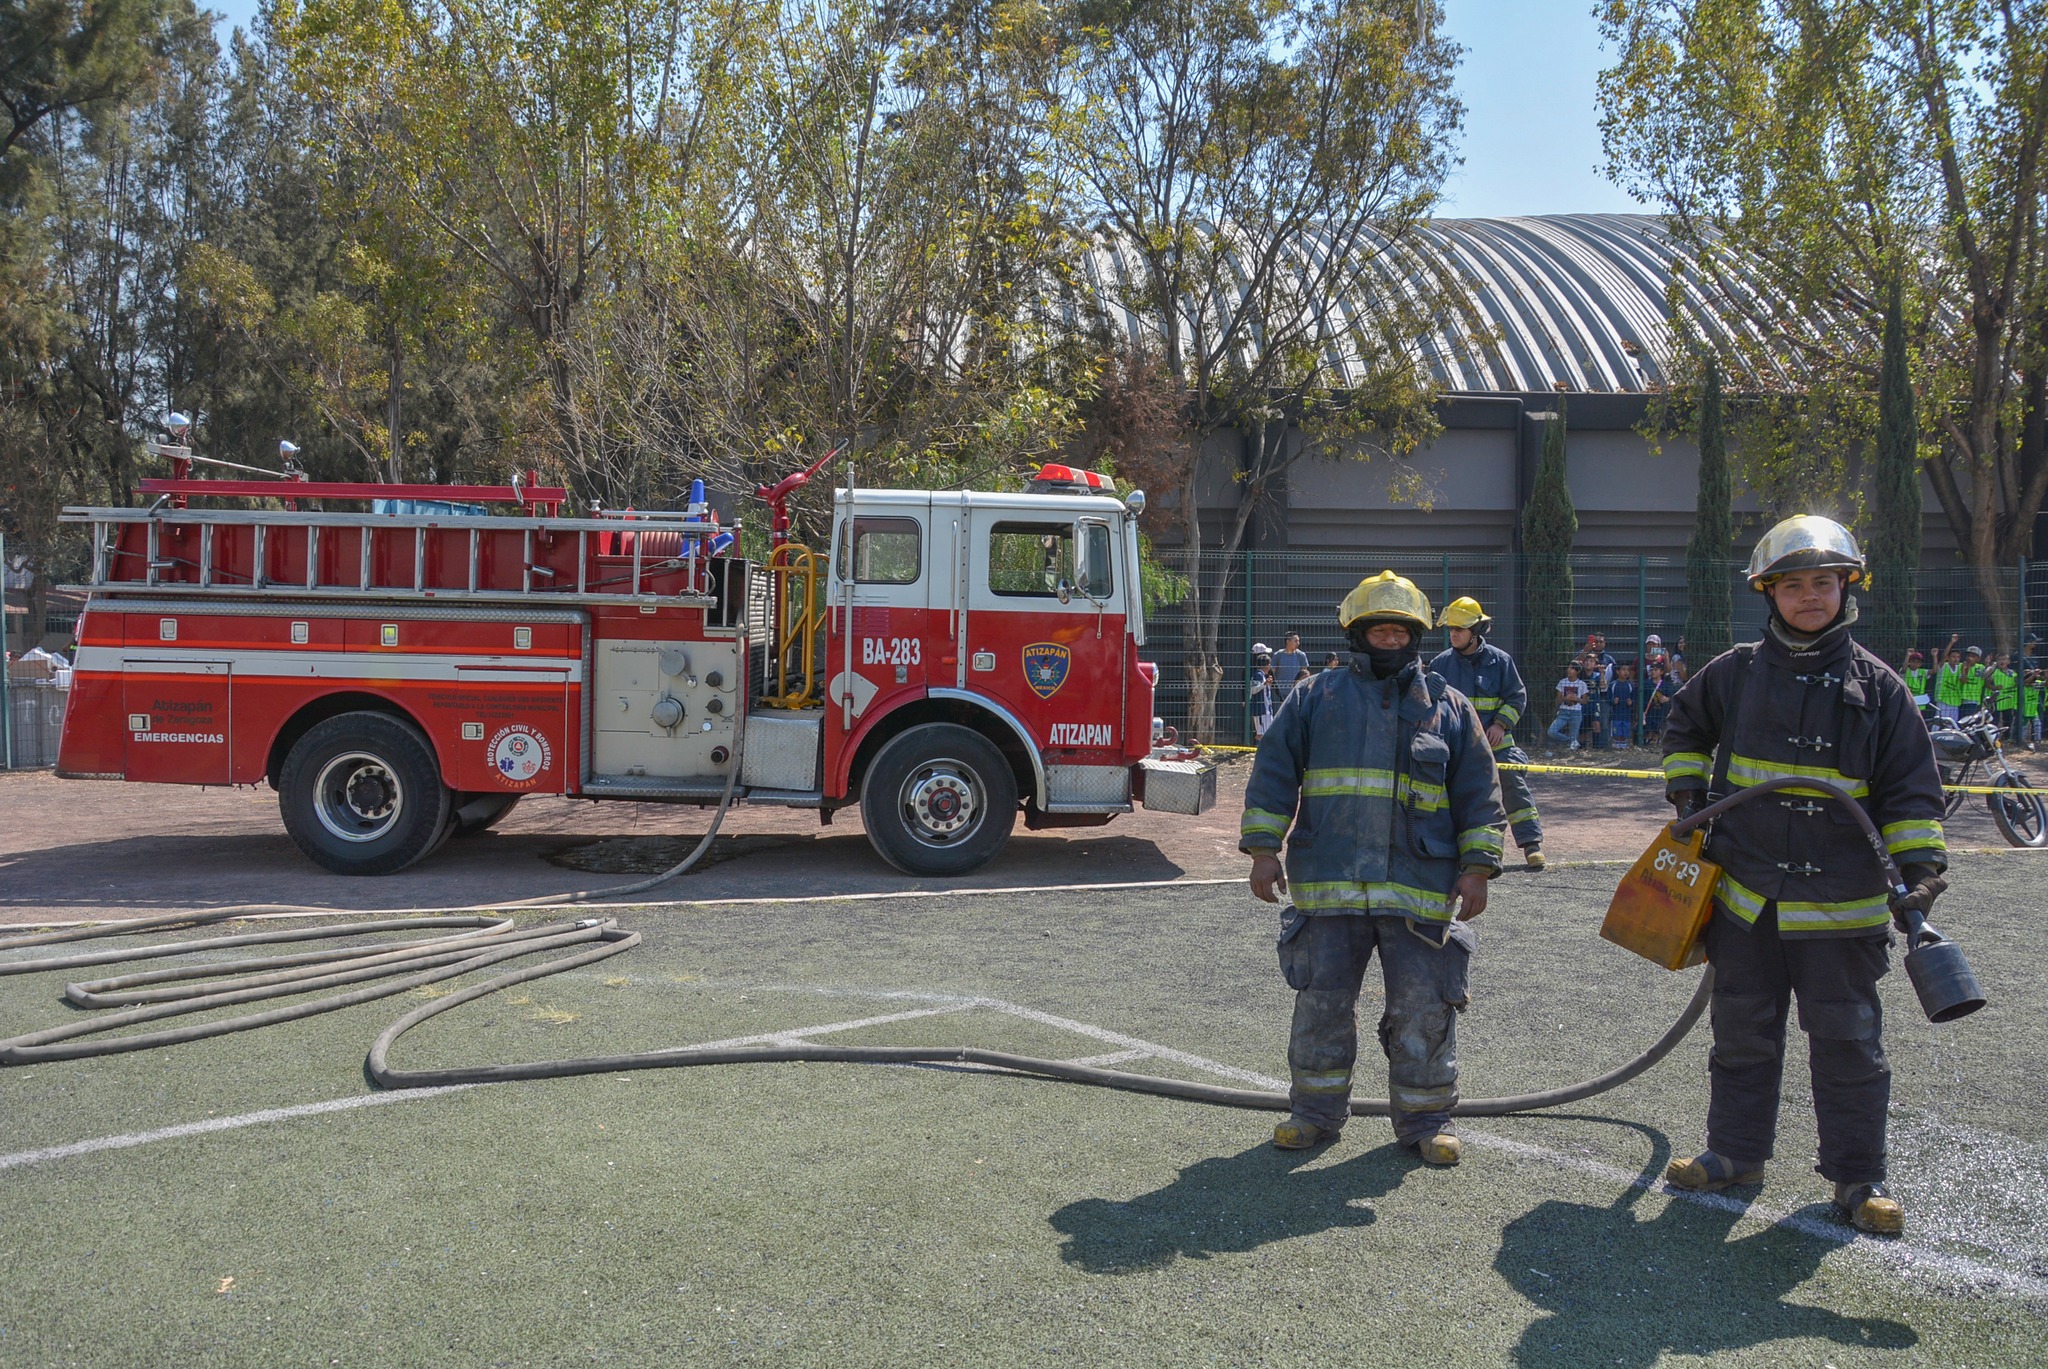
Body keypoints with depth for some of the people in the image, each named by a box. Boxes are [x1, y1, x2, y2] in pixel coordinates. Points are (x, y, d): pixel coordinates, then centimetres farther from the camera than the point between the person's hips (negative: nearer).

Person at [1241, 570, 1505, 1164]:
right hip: (1329, 885, 0)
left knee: (1424, 1008, 4)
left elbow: (1478, 794, 10)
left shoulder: (1448, 706, 9)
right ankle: (1316, 1109, 24)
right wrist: (1263, 848, 0)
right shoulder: (1316, 698, 7)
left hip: (1420, 890, 0)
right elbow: (1274, 774, 6)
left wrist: (1477, 869, 2)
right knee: (1322, 1002, 8)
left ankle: (1424, 1119, 19)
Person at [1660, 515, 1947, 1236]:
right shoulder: (1736, 672, 3)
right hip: (1746, 893, 2)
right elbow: (1685, 726, 22)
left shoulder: (1876, 684, 0)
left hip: (1841, 901, -2)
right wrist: (1687, 792, 9)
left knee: (1848, 1041, 5)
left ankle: (1858, 1176, 18)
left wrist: (1919, 865, -9)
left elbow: (1911, 787, 2)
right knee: (1742, 1033, 13)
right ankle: (1735, 1151, 28)